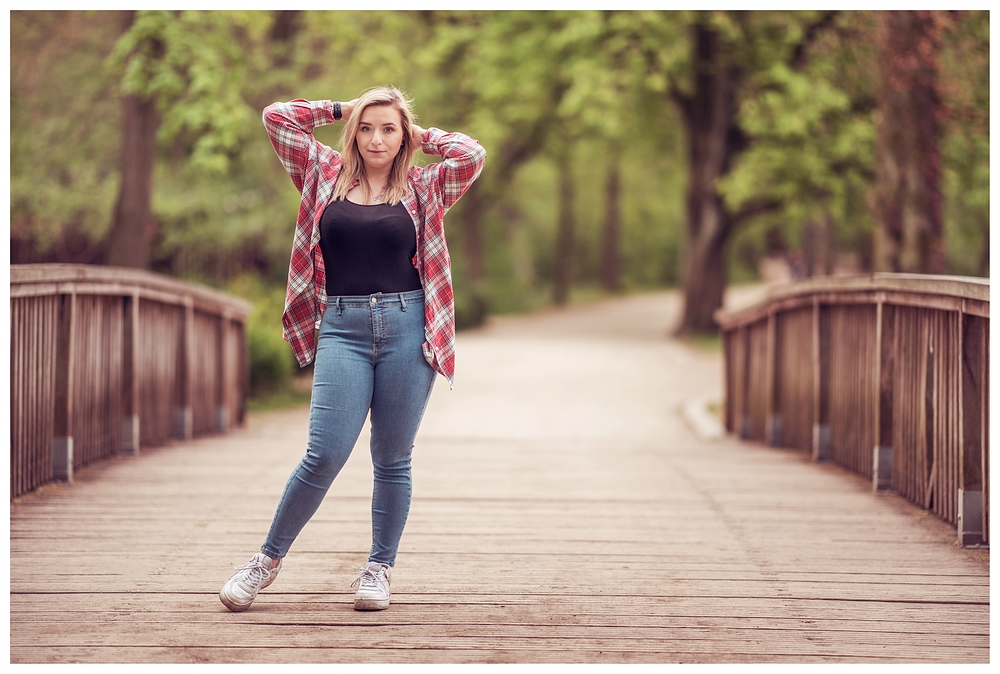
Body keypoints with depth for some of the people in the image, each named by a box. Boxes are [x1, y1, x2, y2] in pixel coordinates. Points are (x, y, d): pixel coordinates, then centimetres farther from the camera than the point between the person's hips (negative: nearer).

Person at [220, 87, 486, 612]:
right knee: (325, 455, -9)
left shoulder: (422, 189, 10)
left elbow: (473, 155, -5)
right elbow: (277, 117, 9)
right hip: (342, 329, -1)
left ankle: (379, 569, 18)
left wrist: (425, 135, 10)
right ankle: (268, 559, 6)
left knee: (392, 460, 5)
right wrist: (339, 111, 16)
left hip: (406, 329, 1)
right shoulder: (326, 176, 11)